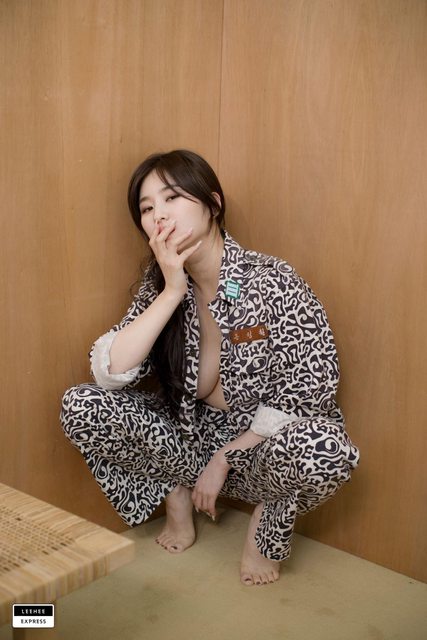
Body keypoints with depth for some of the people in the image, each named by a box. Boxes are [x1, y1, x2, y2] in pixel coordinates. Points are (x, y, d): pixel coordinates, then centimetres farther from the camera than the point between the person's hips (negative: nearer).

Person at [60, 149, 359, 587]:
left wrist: (225, 458, -14)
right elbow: (108, 372, -15)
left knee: (326, 451, -38)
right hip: (192, 432, 4)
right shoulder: (160, 285, -4)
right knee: (79, 408, -17)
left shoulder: (271, 283, -18)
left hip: (260, 444, -3)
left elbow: (307, 395, -16)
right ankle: (178, 495, 4)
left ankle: (267, 524, -4)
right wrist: (172, 292, -22)